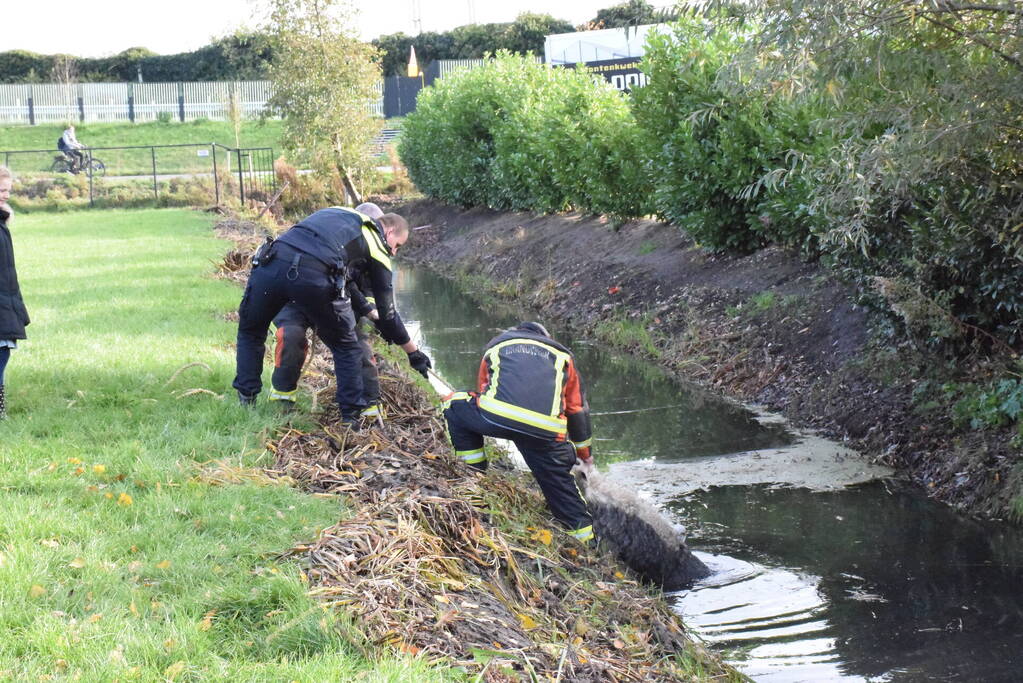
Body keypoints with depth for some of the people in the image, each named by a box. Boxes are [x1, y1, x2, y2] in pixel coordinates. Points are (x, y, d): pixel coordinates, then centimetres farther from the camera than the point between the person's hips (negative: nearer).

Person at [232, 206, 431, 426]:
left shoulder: (337, 213, 35)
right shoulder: (377, 250, 21)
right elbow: (387, 313, 22)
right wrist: (414, 352, 33)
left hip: (271, 262, 4)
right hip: (314, 277, -4)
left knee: (250, 332, 29)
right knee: (345, 347, 19)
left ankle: (246, 400, 25)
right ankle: (351, 419, 18)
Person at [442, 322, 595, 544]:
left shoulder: (496, 346, 34)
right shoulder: (561, 356, 33)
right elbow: (577, 409, 37)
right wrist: (584, 453, 49)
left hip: (495, 417, -1)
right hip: (546, 433, 1)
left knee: (455, 405, 27)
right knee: (559, 482, 20)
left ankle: (476, 476, 24)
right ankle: (586, 541, 22)